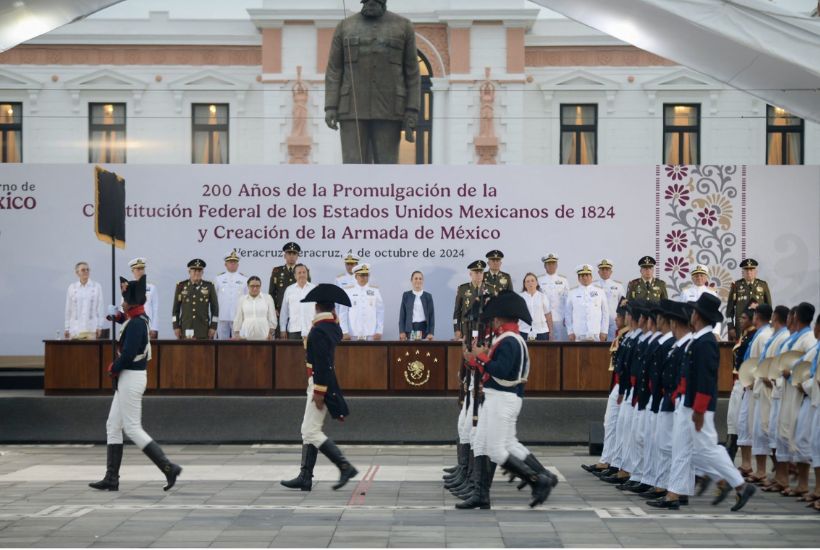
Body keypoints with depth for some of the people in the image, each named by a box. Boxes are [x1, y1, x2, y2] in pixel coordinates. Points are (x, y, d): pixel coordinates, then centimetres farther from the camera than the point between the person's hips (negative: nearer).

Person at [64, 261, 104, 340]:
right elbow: (68, 309, 10)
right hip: (75, 329, 1)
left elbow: (99, 308, 4)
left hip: (91, 328, -1)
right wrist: (67, 328, 7)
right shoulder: (72, 288, 7)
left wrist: (99, 327, 0)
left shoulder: (96, 286, 4)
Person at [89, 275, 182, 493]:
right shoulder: (138, 320, 11)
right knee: (113, 427, 11)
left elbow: (128, 354, -23)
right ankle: (111, 478, 13)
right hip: (128, 379, 10)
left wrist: (113, 369, -9)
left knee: (133, 429, -6)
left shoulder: (136, 323, -19)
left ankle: (169, 468, -6)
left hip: (130, 379, -10)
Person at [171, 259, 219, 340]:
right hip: (185, 329, 0)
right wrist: (176, 327, 3)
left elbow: (215, 308, 7)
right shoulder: (181, 286, 7)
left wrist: (213, 327, 1)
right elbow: (176, 308, 9)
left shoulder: (209, 286, 5)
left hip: (203, 329, 0)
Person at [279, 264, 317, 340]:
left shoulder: (314, 289, 6)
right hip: (293, 330, 1)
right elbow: (284, 311, 12)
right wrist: (283, 329, 9)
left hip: (311, 330, -1)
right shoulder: (289, 290, 9)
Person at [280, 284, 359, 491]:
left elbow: (322, 363, -23)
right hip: (329, 386, 10)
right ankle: (305, 477, 14)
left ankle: (346, 467, -8)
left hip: (320, 386, -10)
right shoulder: (334, 327, 6)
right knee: (309, 431, 12)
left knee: (311, 432, -7)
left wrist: (318, 391, -21)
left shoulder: (318, 331, -19)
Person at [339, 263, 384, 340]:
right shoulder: (348, 291, 6)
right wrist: (345, 332, -3)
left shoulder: (375, 291, 8)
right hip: (353, 335, 0)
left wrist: (379, 332, -2)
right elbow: (343, 313, 5)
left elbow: (380, 313, 7)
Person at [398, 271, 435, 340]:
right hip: (410, 328, 0)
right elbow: (402, 315, 7)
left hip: (424, 327, 0)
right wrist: (402, 331, -2)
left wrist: (431, 333, -2)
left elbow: (431, 315, 6)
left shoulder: (428, 296, 8)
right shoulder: (406, 295, 8)